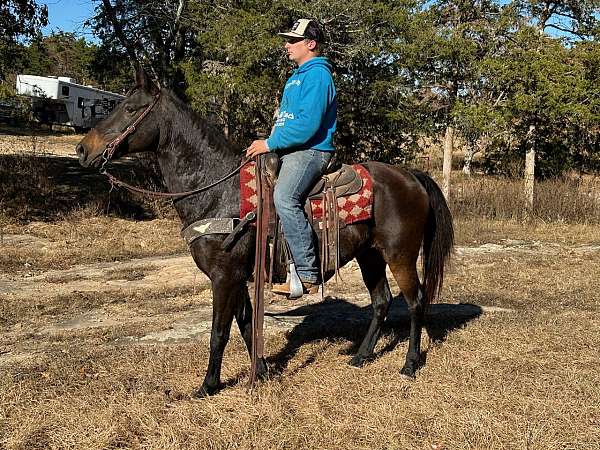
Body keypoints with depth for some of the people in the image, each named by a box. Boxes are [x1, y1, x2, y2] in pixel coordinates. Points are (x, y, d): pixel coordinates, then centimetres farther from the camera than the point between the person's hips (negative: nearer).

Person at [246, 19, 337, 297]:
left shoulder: (317, 75, -9)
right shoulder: (297, 77, 24)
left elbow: (308, 124, -21)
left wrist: (270, 143, -16)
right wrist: (269, 143, 13)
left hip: (309, 151, -11)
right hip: (288, 150, 11)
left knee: (284, 198, -32)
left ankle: (307, 275, -30)